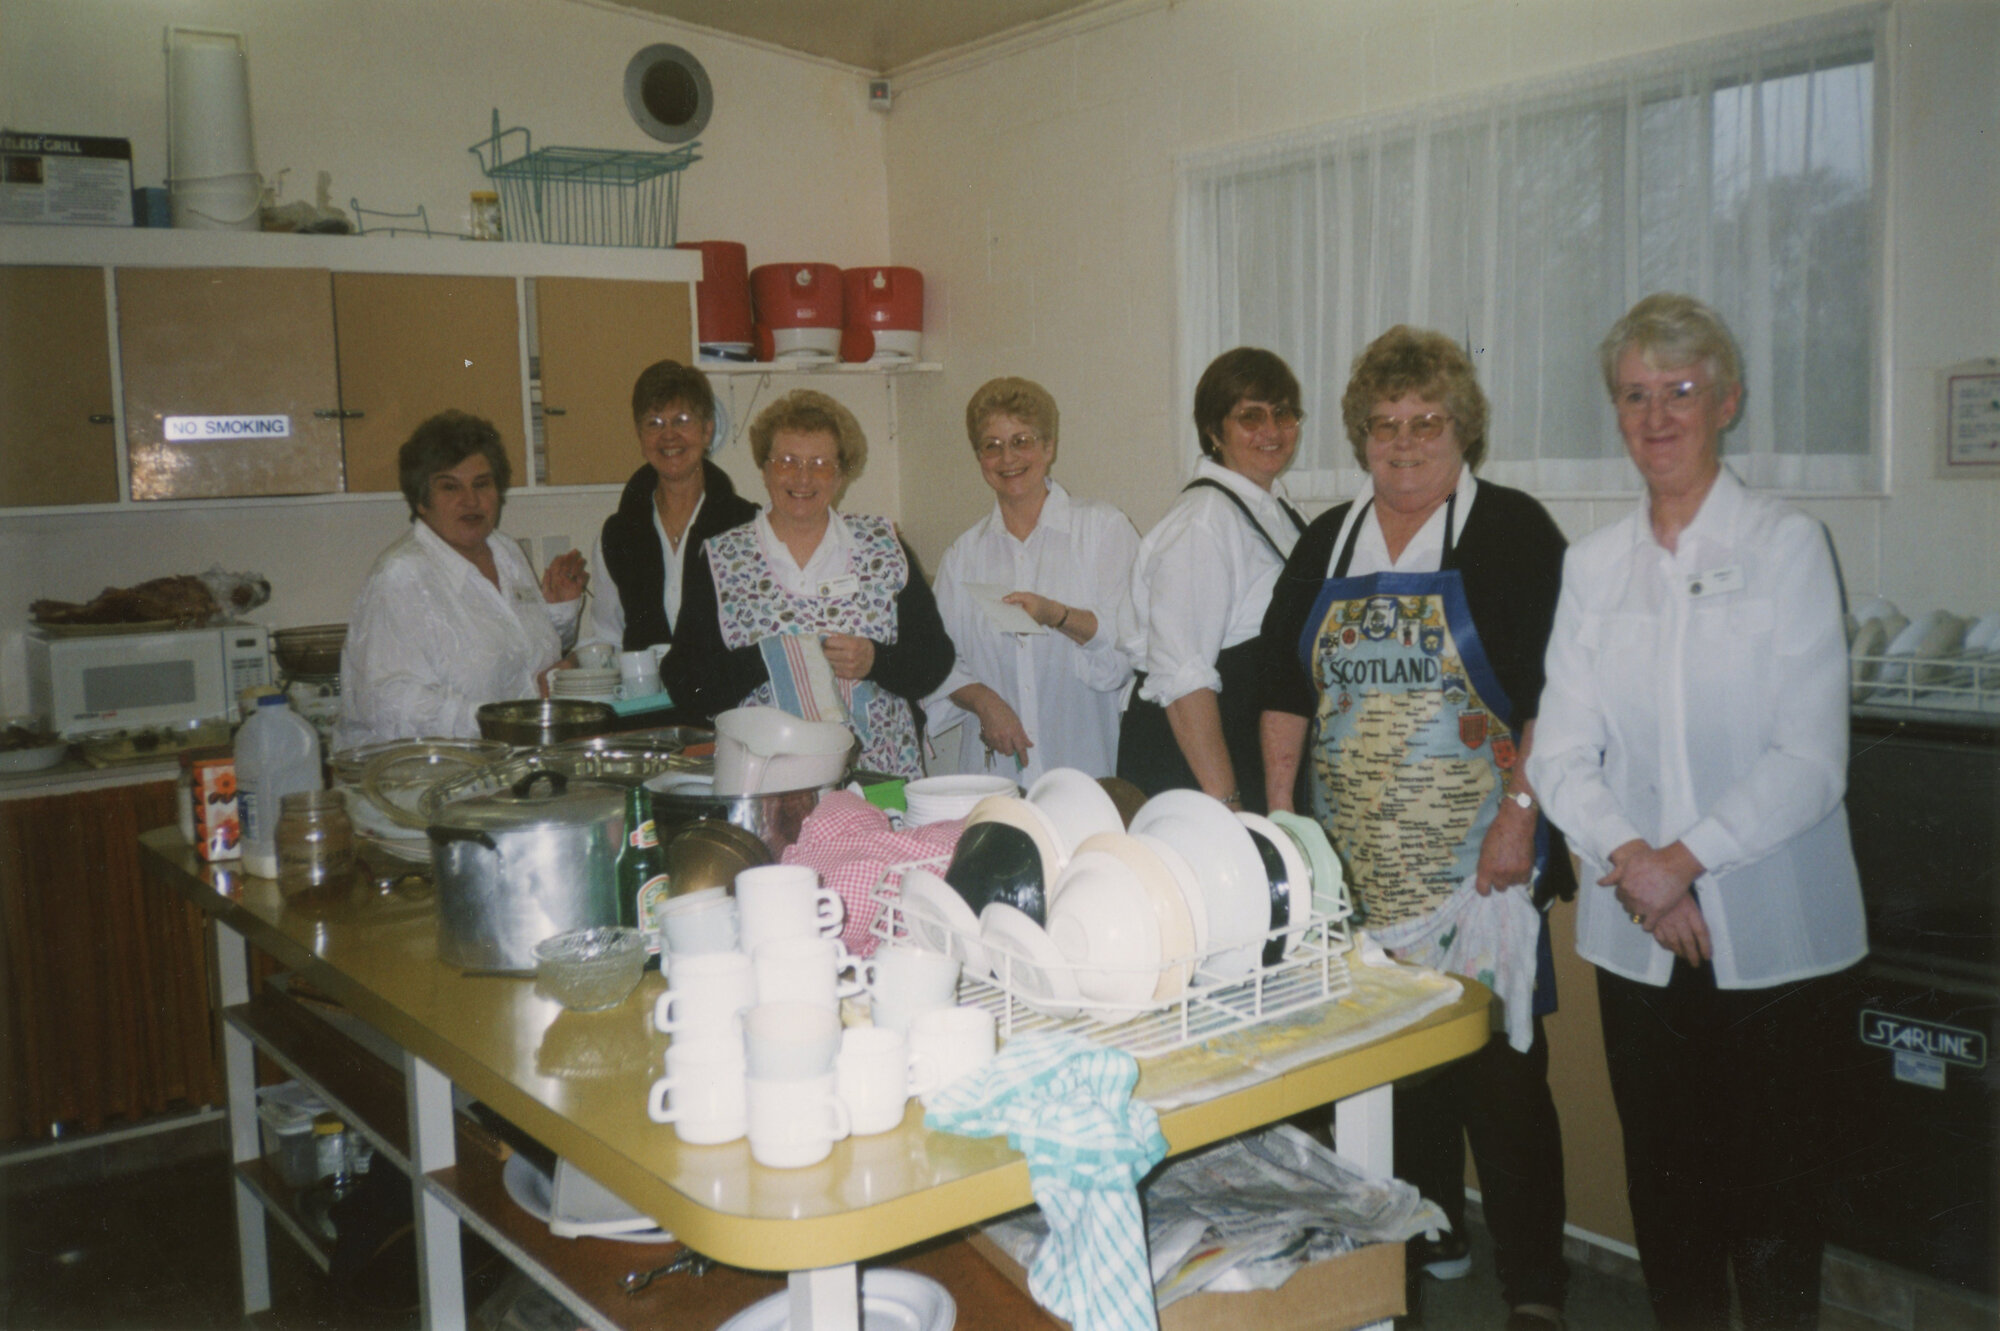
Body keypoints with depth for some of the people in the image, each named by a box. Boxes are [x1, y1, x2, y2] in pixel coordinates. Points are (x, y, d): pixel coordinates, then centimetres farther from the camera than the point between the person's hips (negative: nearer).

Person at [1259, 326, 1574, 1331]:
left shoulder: (1512, 531, -2)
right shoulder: (1328, 544, 12)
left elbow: (1554, 690, -7)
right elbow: (1286, 688, 14)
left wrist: (1520, 810, -14)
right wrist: (1279, 815, 9)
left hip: (1476, 858, -4)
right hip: (1356, 859, 5)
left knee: (1498, 1059, -3)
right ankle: (1423, 1238, 29)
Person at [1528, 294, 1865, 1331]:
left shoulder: (1787, 546, -2)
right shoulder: (1593, 564, 8)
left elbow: (1810, 758, -9)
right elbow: (1561, 752, 3)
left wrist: (1686, 859, -16)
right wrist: (1630, 858, -13)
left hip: (1772, 933, -3)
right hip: (1640, 937, 3)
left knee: (1773, 1190, 3)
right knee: (1664, 1179, 11)